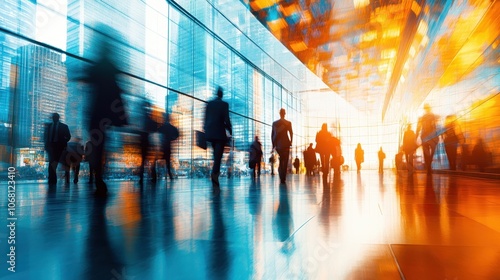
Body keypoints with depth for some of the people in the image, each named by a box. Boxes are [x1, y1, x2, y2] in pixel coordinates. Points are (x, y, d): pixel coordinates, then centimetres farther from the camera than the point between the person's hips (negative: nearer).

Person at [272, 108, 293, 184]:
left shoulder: (274, 123, 3)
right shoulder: (288, 123, -5)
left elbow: (272, 135, 4)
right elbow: (291, 134, -5)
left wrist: (273, 145, 10)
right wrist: (291, 142, 8)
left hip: (277, 145, 4)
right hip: (285, 144, -3)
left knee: (281, 160, 20)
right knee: (285, 162, 1)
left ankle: (281, 177, 15)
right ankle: (283, 179, -5)